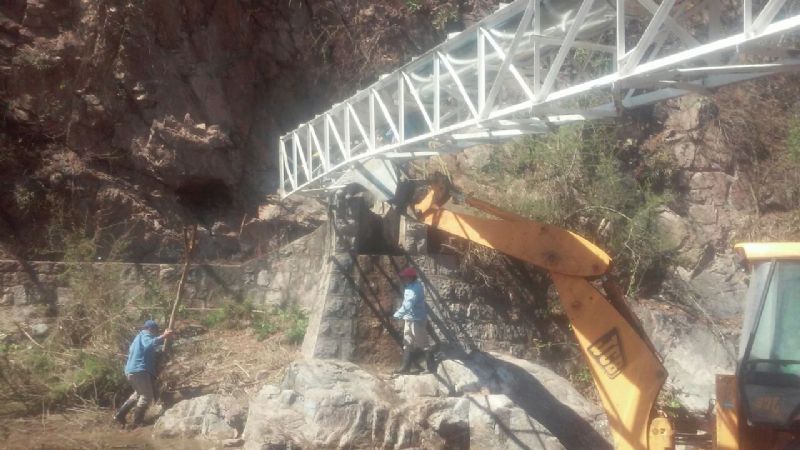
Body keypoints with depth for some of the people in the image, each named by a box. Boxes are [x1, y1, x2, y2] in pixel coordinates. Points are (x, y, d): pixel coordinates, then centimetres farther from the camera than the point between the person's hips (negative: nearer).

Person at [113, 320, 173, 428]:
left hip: (131, 370, 10)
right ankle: (137, 423, -4)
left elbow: (130, 351, 38)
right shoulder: (145, 335, -5)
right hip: (139, 370, -10)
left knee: (139, 394, 25)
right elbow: (149, 344, -30)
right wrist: (163, 337, -42)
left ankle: (120, 415, 23)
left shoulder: (139, 336, 25)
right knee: (147, 396, -5)